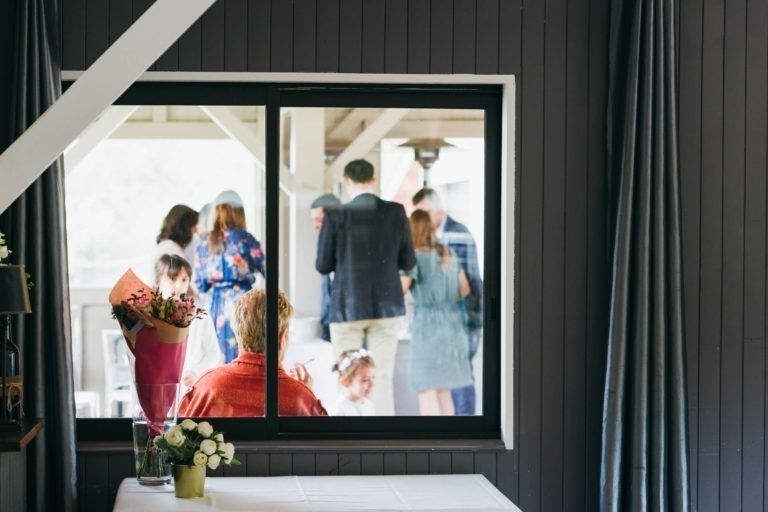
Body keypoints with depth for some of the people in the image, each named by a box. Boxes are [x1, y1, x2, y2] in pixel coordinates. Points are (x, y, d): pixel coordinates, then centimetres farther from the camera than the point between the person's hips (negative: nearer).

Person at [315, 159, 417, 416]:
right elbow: (408, 262, 4)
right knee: (382, 380, 5)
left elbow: (323, 266, -1)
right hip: (385, 306, 2)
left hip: (347, 307, -2)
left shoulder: (335, 216, -7)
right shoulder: (396, 212, -2)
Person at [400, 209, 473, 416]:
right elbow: (465, 289, 15)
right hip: (452, 324, 6)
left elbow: (399, 291, -14)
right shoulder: (448, 254, 9)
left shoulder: (416, 257, -9)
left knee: (427, 390, -4)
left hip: (427, 325, -6)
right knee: (444, 391, 14)